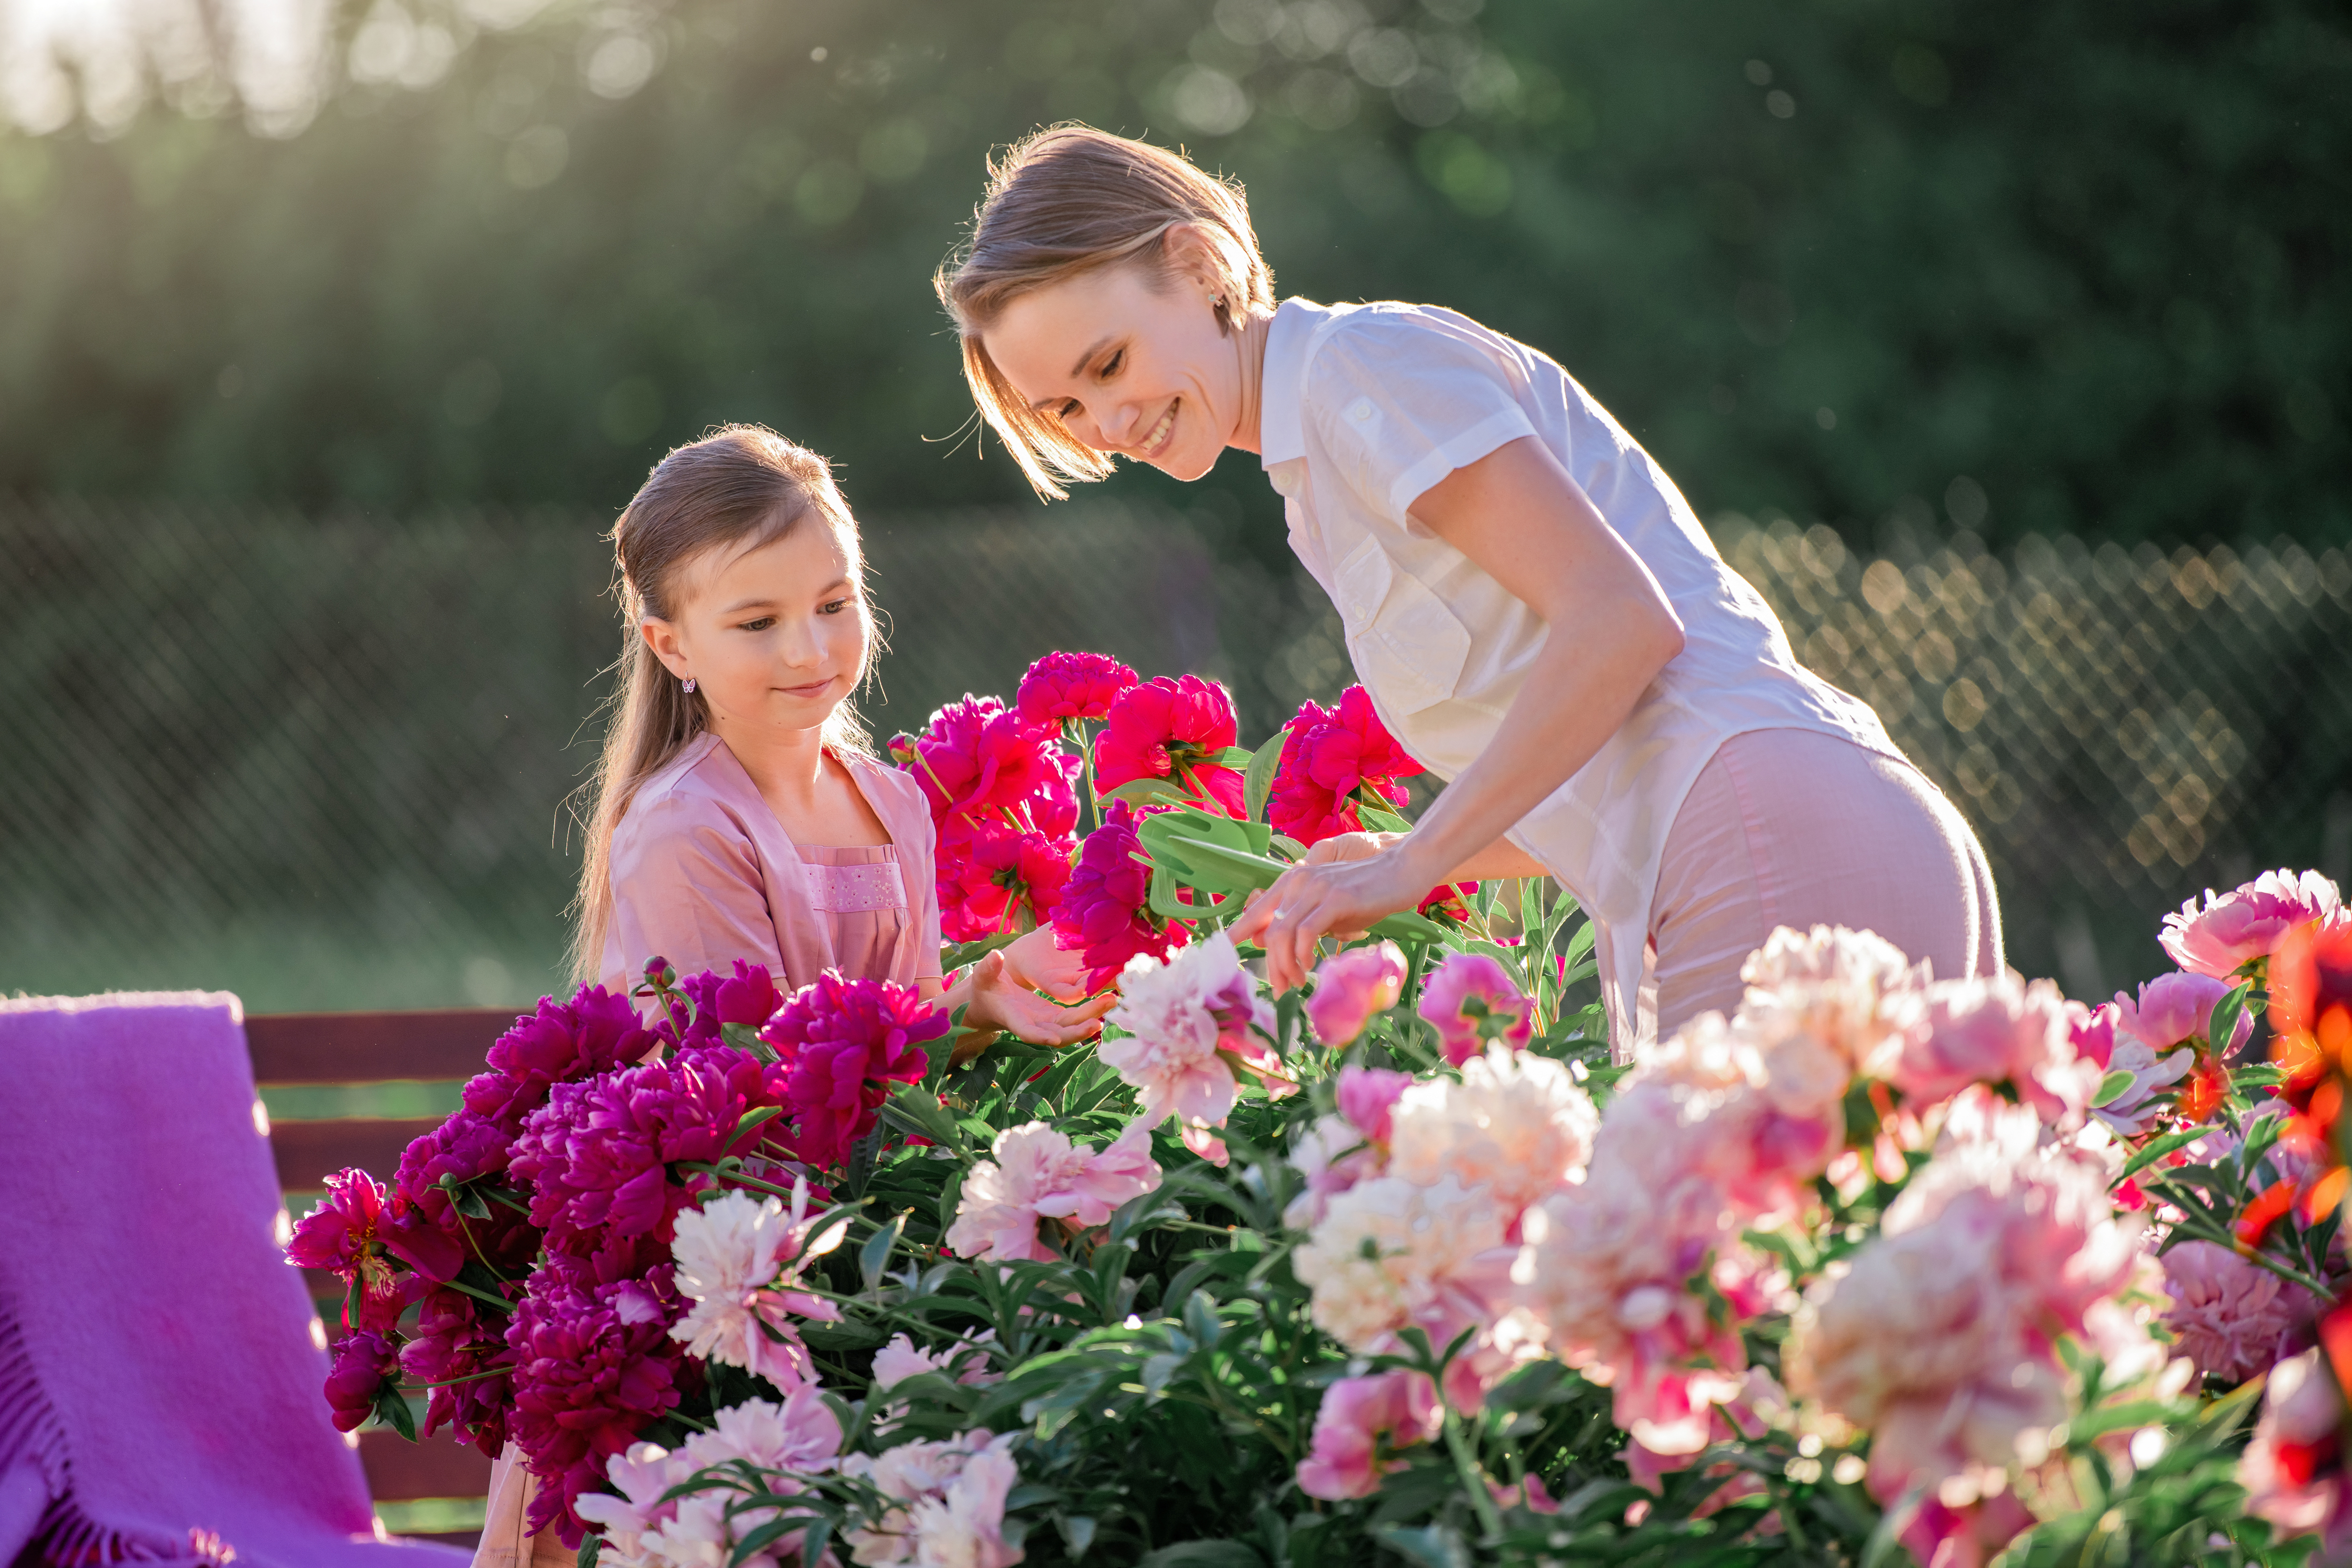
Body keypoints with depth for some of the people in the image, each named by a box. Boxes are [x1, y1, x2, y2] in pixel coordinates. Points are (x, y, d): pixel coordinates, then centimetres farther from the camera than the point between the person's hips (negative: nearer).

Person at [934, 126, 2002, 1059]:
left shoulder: (1366, 362, -2)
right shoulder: (1322, 494, 25)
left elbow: (1620, 619, -12)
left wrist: (1410, 863, -9)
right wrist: (1400, 869, 14)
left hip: (1786, 841, -9)